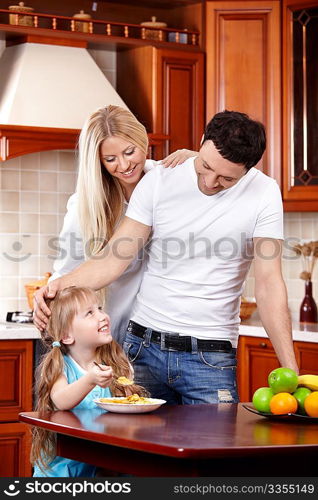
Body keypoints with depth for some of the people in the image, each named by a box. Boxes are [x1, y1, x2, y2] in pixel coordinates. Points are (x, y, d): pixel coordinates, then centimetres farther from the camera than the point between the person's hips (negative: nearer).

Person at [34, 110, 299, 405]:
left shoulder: (263, 193, -7)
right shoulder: (158, 182, -4)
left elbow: (268, 284, -8)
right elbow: (113, 260, -4)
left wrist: (290, 370, -14)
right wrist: (59, 286, -21)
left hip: (211, 356, -1)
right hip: (144, 346, 2)